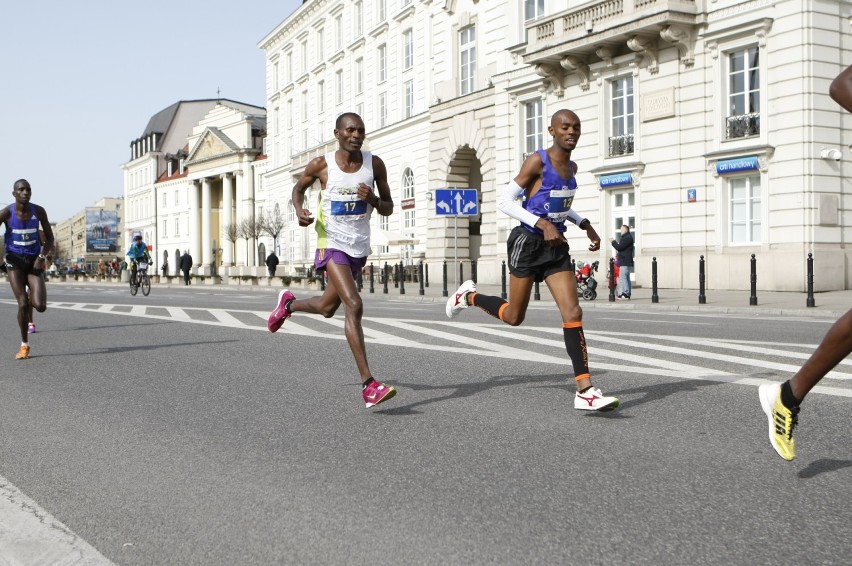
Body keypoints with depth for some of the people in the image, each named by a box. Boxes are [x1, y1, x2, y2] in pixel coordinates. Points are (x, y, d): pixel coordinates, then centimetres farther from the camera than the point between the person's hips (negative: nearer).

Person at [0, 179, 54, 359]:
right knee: (22, 304, -13)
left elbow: (50, 238, 4)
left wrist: (41, 256, -12)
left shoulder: (38, 211, -3)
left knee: (40, 306, -15)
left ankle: (32, 296, 25)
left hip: (34, 261, 1)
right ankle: (24, 345, 6)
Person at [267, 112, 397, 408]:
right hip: (332, 244, -5)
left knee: (327, 309, 20)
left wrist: (372, 199, -17)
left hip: (359, 247, 5)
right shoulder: (321, 164, -7)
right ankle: (368, 384, -20)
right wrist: (300, 211, -9)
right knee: (354, 306, -22)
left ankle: (289, 303, 54)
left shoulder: (374, 164, -1)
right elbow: (299, 187, 12)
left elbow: (388, 209, 5)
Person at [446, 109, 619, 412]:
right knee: (514, 317, 7)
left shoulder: (571, 166, 9)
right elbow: (504, 201, -17)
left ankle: (585, 391, -9)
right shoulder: (538, 161, -14)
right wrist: (542, 223, -25)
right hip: (528, 243, -6)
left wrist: (585, 225, 12)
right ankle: (468, 295, 37)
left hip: (556, 246, 6)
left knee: (573, 313, -8)